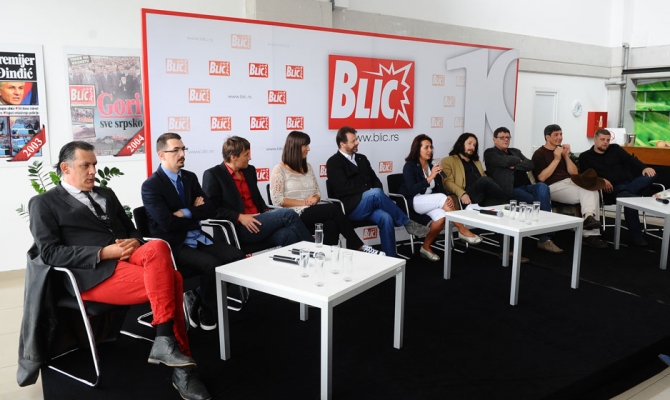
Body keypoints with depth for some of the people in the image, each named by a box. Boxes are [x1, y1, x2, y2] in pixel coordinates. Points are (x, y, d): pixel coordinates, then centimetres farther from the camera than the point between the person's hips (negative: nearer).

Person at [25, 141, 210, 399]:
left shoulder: (106, 195, 25)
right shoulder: (44, 204, 7)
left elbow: (131, 229, 23)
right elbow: (49, 253, -5)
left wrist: (135, 243, -3)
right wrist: (104, 252, -16)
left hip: (129, 256, 6)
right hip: (95, 272, -5)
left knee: (157, 247, -31)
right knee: (168, 279, -29)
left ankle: (166, 341, -27)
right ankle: (181, 368, -21)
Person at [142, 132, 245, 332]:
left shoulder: (190, 177, 11)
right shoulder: (151, 186, -10)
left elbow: (209, 209, 5)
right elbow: (168, 223, -19)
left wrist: (185, 213, -11)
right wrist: (195, 214, -6)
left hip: (199, 239, 7)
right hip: (173, 244, -7)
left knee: (237, 257, -14)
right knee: (212, 265, -30)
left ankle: (197, 297, 2)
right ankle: (205, 311, -2)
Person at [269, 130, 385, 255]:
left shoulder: (307, 167, 18)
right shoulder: (279, 169, -1)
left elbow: (317, 193, 19)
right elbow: (277, 200, -9)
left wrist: (315, 198, -6)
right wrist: (304, 202, -13)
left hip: (312, 211, 6)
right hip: (295, 215, -5)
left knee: (331, 222, -32)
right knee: (334, 209, -27)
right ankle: (359, 247, -19)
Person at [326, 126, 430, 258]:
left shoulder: (361, 158, 20)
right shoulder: (334, 162, -1)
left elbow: (375, 180, 18)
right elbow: (343, 188, -13)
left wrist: (375, 193, -6)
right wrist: (371, 192, -12)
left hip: (367, 205, 5)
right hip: (351, 207, -5)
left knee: (385, 218, -27)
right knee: (376, 193, -32)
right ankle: (407, 223, -17)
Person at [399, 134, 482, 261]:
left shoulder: (431, 165, 13)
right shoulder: (409, 166, -6)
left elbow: (439, 188, 7)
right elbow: (411, 190, -19)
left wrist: (448, 198, -16)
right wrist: (430, 177, -25)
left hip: (431, 203, 6)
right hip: (412, 203, -6)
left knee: (441, 217, -28)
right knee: (441, 198, -29)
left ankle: (426, 247, -11)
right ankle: (463, 231, -21)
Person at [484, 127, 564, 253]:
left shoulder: (516, 151, 27)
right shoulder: (490, 153, 8)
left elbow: (530, 165, 10)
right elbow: (506, 161, -12)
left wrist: (515, 166, -4)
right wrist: (519, 161, 6)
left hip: (525, 187, 6)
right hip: (508, 190, -6)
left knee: (542, 186, -27)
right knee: (538, 201, -27)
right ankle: (544, 238, -15)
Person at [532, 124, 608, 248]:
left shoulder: (562, 150, 22)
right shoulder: (539, 154, 3)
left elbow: (574, 173, 17)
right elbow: (542, 177, -10)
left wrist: (566, 156, 4)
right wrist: (556, 159, -8)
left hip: (570, 183, 6)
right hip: (554, 187, -6)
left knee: (592, 191, -25)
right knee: (588, 193, -26)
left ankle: (590, 234, -34)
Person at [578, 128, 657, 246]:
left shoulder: (615, 149, 19)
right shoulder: (585, 157, 10)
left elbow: (631, 160, 5)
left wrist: (644, 168, -15)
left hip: (630, 183, 5)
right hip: (612, 190, -4)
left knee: (650, 176, -24)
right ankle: (636, 235, -27)